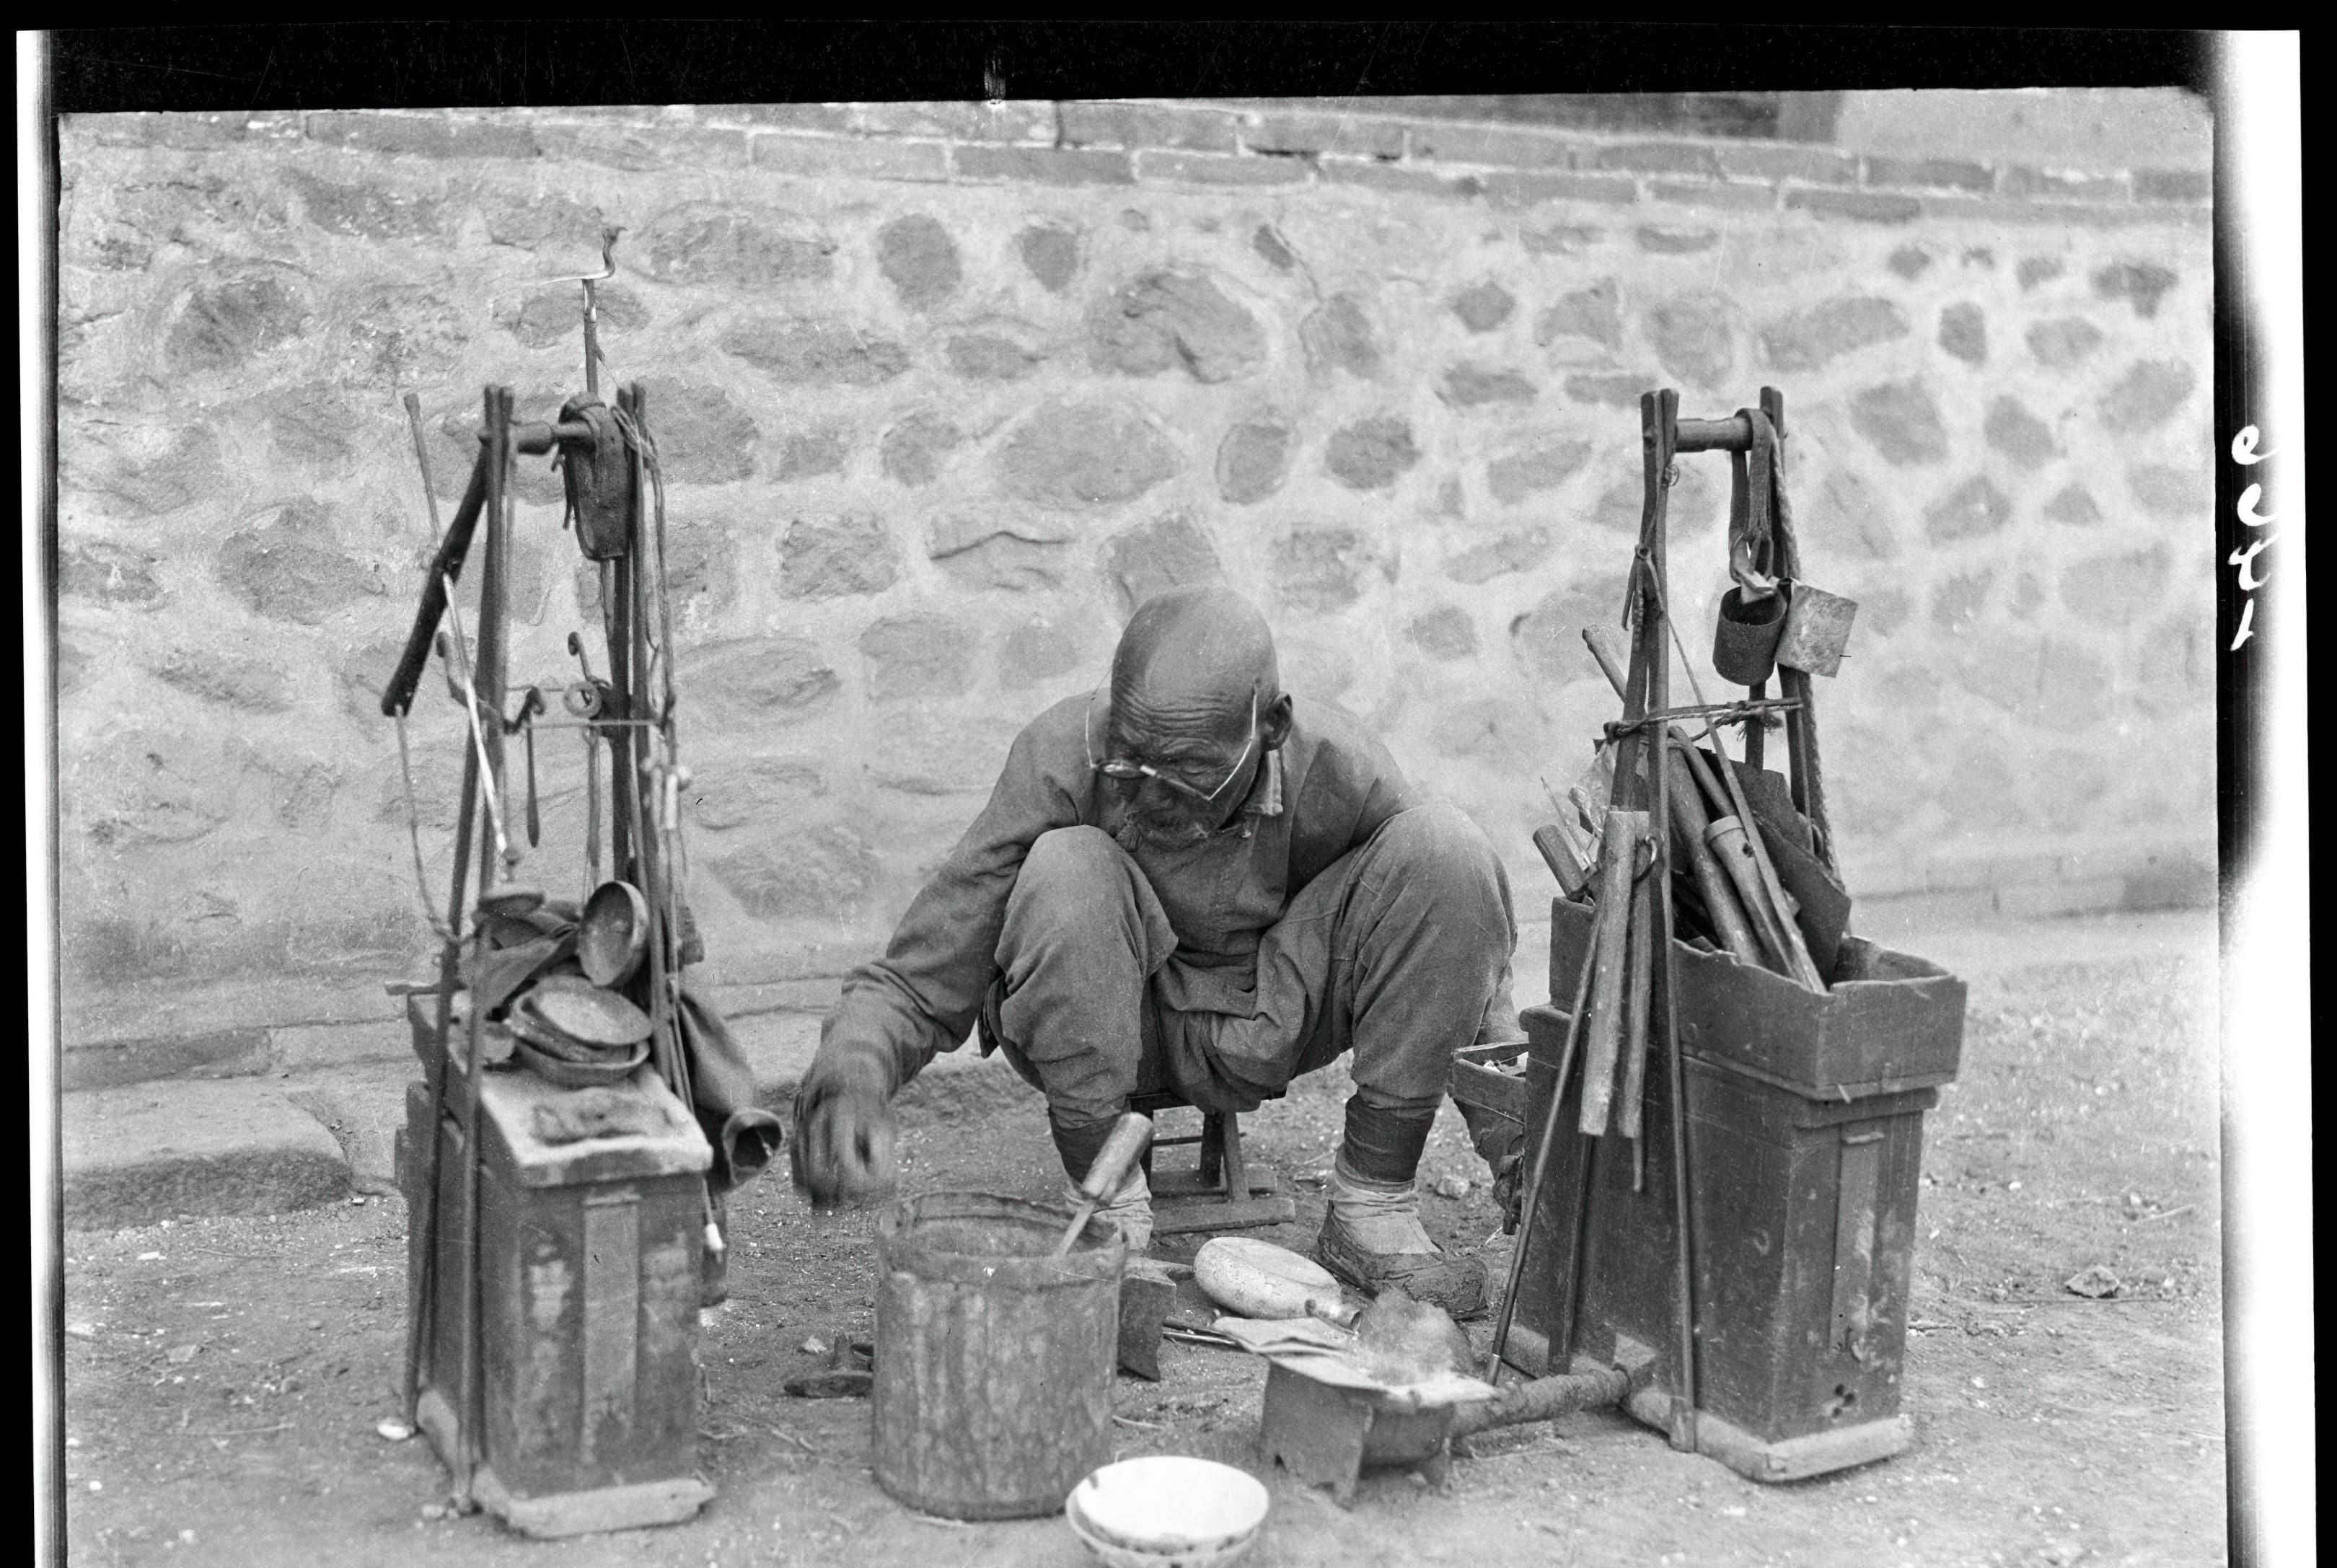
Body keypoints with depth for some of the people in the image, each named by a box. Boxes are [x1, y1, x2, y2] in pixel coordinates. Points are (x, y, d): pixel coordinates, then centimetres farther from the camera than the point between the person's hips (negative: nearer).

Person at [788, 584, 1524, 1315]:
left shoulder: (1339, 773, -23)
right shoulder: (1060, 758, -27)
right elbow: (916, 982, -22)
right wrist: (848, 1077, -44)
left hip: (1271, 1026, 2)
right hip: (1108, 1030, -1)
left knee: (1443, 843, -23)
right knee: (1066, 867, -34)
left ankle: (1373, 1208, -13)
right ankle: (1110, 1214, -19)